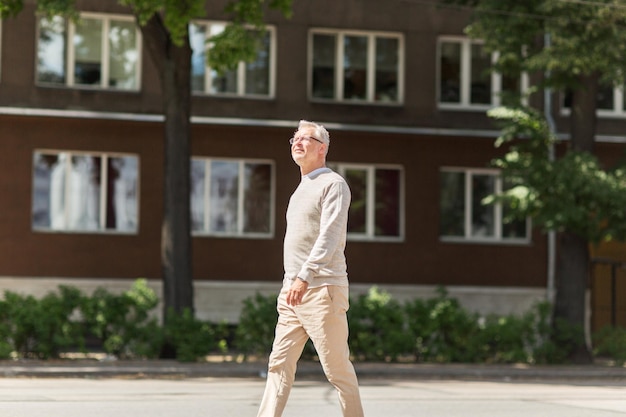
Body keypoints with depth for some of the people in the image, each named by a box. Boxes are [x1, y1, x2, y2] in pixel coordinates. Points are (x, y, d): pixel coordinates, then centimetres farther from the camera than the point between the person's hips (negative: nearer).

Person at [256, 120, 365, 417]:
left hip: (322, 289, -8)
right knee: (279, 364, 0)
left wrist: (304, 277, -29)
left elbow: (329, 237, -19)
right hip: (293, 291, 8)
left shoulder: (333, 184, -5)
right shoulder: (299, 191, 22)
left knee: (337, 366, -4)